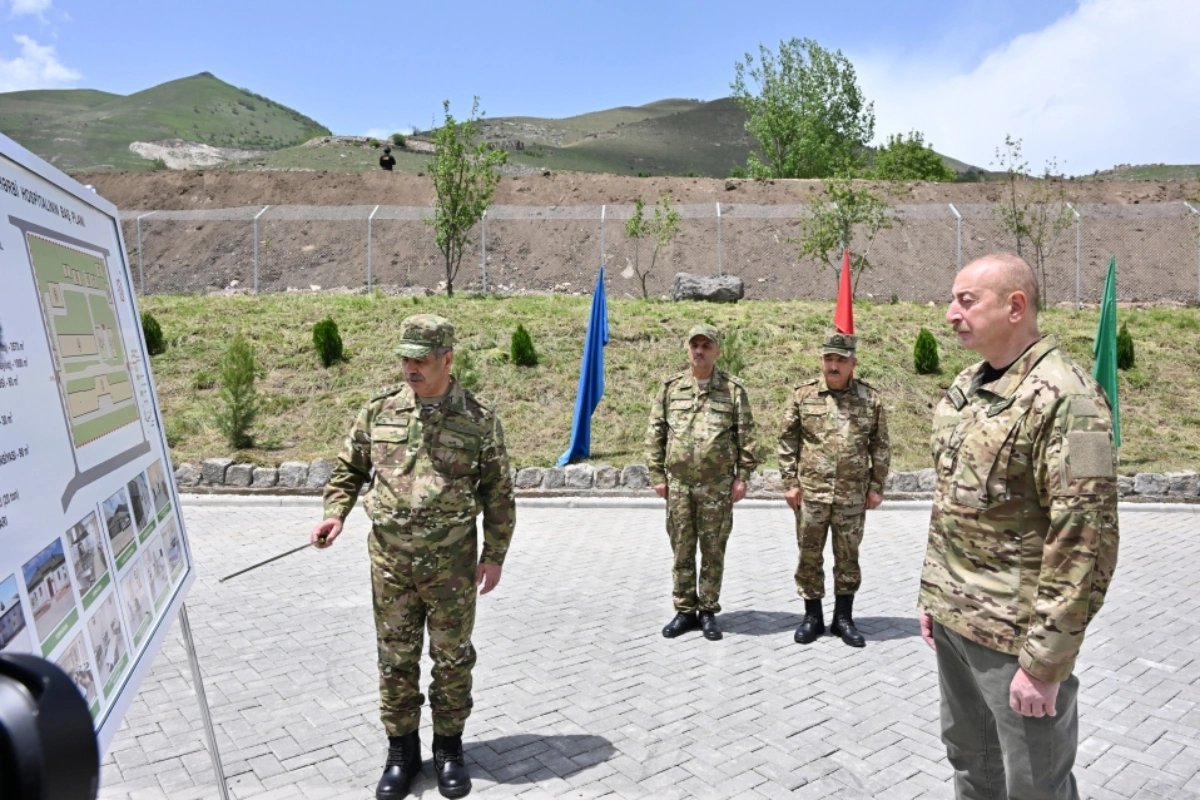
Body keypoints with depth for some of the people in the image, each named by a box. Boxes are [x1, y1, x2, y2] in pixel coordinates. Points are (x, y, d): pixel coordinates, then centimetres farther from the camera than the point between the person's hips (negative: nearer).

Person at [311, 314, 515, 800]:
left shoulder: (478, 420, -5)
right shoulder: (378, 412, 1)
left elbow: (497, 492, 0)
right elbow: (349, 469, 12)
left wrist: (494, 555, -2)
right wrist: (334, 514, -4)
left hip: (451, 561, -2)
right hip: (390, 559, 2)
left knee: (452, 657, 10)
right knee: (396, 659, 11)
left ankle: (449, 749, 29)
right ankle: (402, 751, 29)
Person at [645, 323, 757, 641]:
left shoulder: (733, 389, 1)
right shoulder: (671, 388, 5)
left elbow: (746, 437, 1)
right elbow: (655, 434, 6)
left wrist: (742, 477, -4)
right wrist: (657, 475, 1)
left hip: (718, 486, -1)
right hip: (678, 484, 2)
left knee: (713, 552, 7)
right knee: (682, 551, 9)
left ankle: (708, 612, 20)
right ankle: (685, 611, 21)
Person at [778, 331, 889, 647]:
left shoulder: (870, 398, 0)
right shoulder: (803, 394, -1)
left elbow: (880, 447, 5)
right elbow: (787, 441, 2)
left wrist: (876, 487, 1)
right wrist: (790, 482, -3)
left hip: (852, 495, 0)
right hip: (810, 493, 0)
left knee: (848, 557, 10)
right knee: (809, 556, 8)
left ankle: (843, 618, 24)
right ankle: (812, 616, 22)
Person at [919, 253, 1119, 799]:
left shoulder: (1064, 398, -19)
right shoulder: (964, 386, 7)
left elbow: (1085, 539, -22)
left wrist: (1045, 659, -20)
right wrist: (931, 594, 15)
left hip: (1015, 633, -8)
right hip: (952, 618, 8)